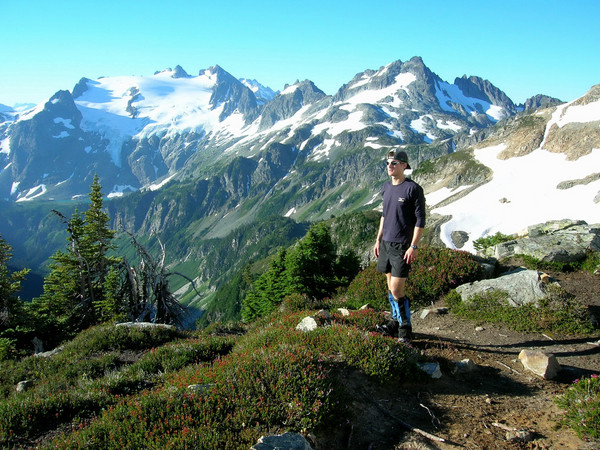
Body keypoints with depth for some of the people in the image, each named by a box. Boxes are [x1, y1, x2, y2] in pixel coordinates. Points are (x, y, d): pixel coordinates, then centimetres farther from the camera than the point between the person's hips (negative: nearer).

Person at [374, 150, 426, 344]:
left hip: (402, 246, -7)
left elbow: (420, 220, -11)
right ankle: (396, 322, 29)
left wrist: (414, 246, -16)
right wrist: (378, 239, 18)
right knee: (391, 288, 13)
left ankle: (405, 332, 7)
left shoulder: (413, 189, -11)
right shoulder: (386, 187, 10)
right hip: (386, 243, 7)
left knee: (397, 291, -9)